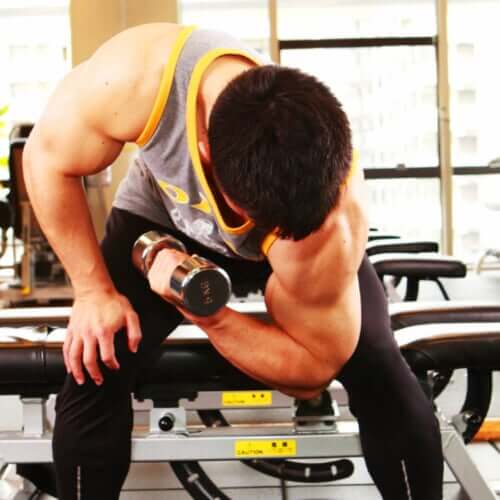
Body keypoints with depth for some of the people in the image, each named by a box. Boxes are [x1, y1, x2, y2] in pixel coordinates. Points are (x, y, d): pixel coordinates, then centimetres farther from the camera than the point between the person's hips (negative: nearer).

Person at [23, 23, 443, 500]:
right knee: (92, 378, -16)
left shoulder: (330, 224, -40)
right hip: (161, 217, 1)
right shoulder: (137, 79, -41)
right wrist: (94, 290, -22)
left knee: (390, 390, -16)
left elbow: (309, 373, -25)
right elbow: (48, 158, -19)